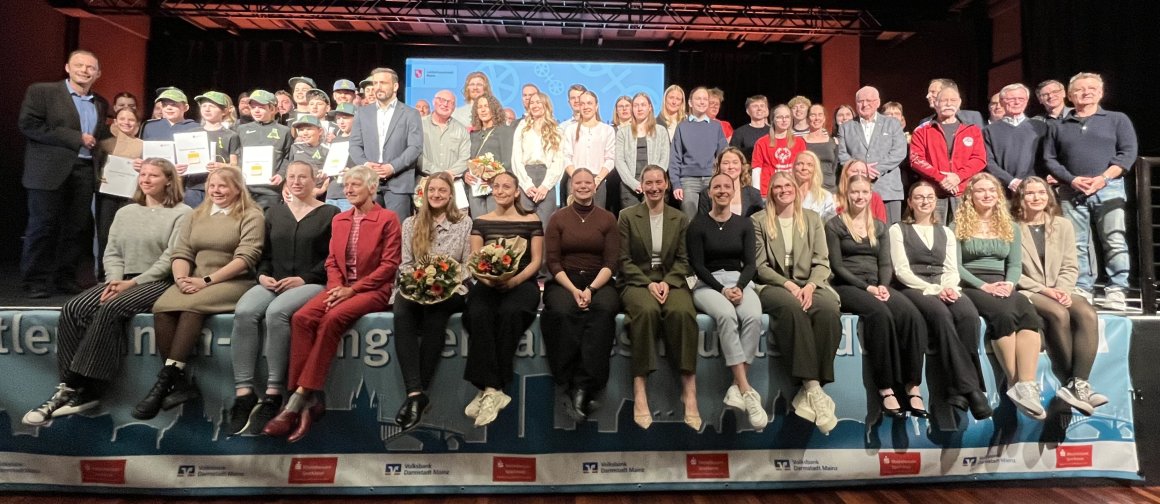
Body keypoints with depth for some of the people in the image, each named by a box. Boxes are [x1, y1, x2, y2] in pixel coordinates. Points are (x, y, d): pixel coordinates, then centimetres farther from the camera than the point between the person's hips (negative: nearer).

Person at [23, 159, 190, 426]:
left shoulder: (182, 213, -1)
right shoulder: (125, 213, 22)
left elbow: (171, 259, -11)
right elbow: (112, 252, 14)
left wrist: (132, 283, -15)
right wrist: (114, 280, -6)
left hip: (158, 281, -7)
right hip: (122, 280, 7)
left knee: (110, 309, -30)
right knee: (73, 309, -18)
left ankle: (81, 389, -22)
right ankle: (70, 387, -18)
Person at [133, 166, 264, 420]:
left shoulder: (251, 216, 1)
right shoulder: (196, 215, 21)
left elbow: (246, 257, -12)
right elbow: (181, 253, 12)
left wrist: (206, 280, -17)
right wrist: (181, 278, -10)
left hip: (233, 283, -5)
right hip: (196, 282, 5)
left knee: (190, 306, -32)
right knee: (162, 308, -23)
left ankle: (165, 380, -25)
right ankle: (180, 382, -21)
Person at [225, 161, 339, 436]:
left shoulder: (329, 213, 6)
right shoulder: (274, 212, 22)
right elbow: (263, 253, 19)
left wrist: (304, 279, -13)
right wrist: (263, 275, -1)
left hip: (310, 283, -4)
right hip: (272, 282, 5)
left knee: (276, 312, -34)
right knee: (244, 312, -27)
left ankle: (273, 395, -28)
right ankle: (243, 393, -26)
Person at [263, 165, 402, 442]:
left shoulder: (388, 219, -1)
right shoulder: (339, 220, 18)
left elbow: (389, 264, -8)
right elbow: (332, 261, 16)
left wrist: (353, 288, -13)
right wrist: (337, 287, -5)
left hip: (372, 290, -5)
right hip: (341, 288, 6)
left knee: (332, 319, -32)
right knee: (301, 318, -23)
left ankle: (298, 400, -27)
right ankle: (311, 399, -23)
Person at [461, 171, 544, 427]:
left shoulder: (531, 220, 7)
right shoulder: (481, 222, 13)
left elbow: (537, 260, 3)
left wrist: (515, 280, -15)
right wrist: (488, 279, -15)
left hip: (522, 283, -2)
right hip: (488, 284, 2)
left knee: (510, 312, -36)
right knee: (478, 315, -33)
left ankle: (488, 389, -26)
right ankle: (492, 389, -30)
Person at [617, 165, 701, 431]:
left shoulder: (680, 219, 14)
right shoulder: (627, 216, 7)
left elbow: (683, 259, 7)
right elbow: (624, 260, 1)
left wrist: (667, 282, -12)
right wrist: (648, 283, -13)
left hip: (670, 280, 2)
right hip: (637, 281, -1)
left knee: (683, 311, -33)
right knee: (647, 310, -37)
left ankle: (689, 390, -30)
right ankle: (640, 390, -35)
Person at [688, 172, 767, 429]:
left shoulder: (744, 223, 10)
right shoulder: (698, 224, 2)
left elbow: (751, 263, 5)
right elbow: (697, 265, -3)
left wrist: (739, 288, -14)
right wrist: (722, 289, -15)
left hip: (740, 282, 3)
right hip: (708, 284, -2)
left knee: (753, 317, -31)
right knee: (726, 315, -35)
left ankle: (737, 387, -25)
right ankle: (747, 390, -35)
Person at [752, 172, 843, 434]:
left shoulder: (812, 219, 17)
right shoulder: (759, 220, 9)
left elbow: (822, 262, 8)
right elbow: (760, 265, 2)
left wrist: (809, 287, -12)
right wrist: (789, 285, -13)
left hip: (809, 285, 3)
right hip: (773, 286, -2)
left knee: (830, 310, -32)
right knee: (792, 307, -37)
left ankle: (809, 392, -29)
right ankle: (813, 388, -37)